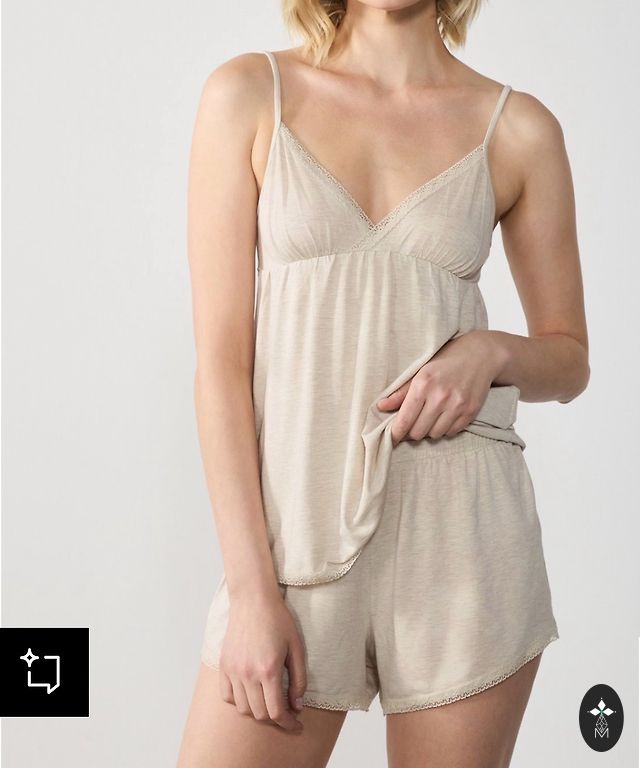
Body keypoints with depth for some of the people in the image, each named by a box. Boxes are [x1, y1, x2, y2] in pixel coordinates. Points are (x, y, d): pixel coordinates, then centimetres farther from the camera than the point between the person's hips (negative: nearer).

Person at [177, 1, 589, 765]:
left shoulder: (520, 128, 4)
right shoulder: (249, 93, 1)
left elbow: (569, 359, 13)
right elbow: (221, 357, -4)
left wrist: (490, 351, -9)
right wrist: (250, 587, -9)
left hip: (462, 532, 1)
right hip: (294, 523, 0)